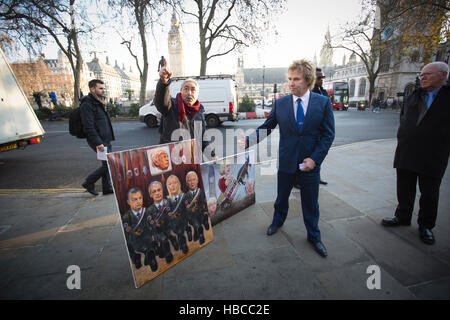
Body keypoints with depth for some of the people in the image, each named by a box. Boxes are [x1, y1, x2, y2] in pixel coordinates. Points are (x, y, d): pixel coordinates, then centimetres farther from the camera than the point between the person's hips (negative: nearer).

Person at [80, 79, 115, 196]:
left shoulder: (99, 103, 18)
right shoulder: (87, 104, -13)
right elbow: (89, 127, -20)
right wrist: (98, 143, -24)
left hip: (106, 140, 9)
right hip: (99, 141, -9)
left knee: (108, 164, 11)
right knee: (109, 164, -8)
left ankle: (107, 188, 20)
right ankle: (89, 183, 10)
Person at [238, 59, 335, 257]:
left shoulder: (323, 103, -5)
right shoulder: (280, 104, -2)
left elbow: (328, 134, -4)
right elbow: (266, 127, -1)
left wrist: (315, 158, -13)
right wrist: (248, 141, -17)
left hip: (311, 162, -1)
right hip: (286, 161, 1)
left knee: (310, 203, 12)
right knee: (281, 197, 19)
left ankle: (314, 237, 36)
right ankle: (277, 221, 49)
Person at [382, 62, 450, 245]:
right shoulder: (412, 97, 10)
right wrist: (402, 138, 10)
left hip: (432, 157, -4)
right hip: (405, 154, 4)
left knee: (429, 194, 9)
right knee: (404, 190, 14)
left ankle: (425, 226, 25)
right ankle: (402, 218, 30)